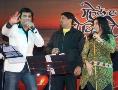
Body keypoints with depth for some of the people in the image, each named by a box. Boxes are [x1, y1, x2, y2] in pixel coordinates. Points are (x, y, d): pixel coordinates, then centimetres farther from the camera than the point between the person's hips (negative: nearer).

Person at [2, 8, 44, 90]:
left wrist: (33, 28, -12)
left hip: (28, 67, 4)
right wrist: (10, 23, -42)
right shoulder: (13, 28, 3)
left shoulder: (33, 31, 14)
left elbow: (40, 44, -1)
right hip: (13, 67, -3)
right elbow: (4, 31, -20)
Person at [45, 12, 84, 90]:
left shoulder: (78, 34, 5)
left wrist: (79, 66, -14)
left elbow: (82, 51, -3)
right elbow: (48, 47, 22)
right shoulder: (56, 34, 19)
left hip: (71, 69, -4)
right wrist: (51, 51, -2)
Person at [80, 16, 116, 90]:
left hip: (104, 69, -2)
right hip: (90, 68, 2)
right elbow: (84, 52, 7)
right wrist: (86, 63, -10)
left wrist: (100, 39, -11)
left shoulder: (109, 37, 6)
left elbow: (112, 49, -12)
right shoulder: (90, 37, 13)